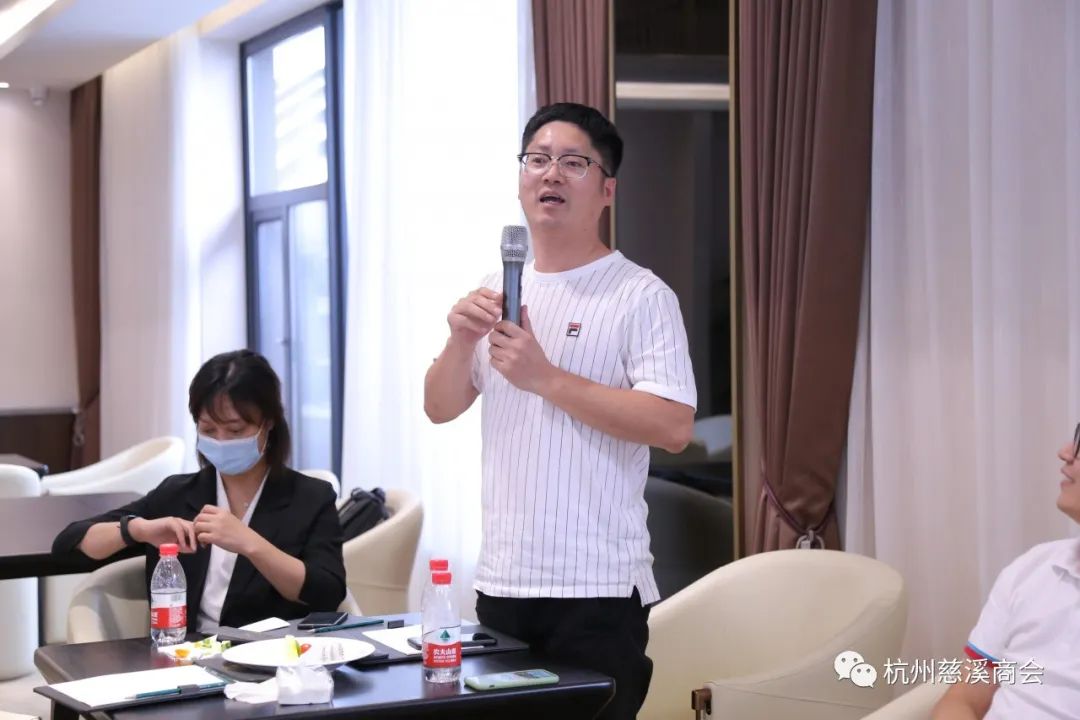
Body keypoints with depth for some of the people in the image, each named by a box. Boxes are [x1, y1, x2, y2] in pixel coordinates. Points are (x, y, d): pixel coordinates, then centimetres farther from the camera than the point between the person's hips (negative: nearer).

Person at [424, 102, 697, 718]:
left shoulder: (641, 296, -7)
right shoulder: (498, 293, 13)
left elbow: (674, 426, -17)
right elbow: (441, 409, 13)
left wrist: (545, 378, -20)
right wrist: (461, 341, -8)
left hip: (599, 588, -6)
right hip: (502, 580, 6)